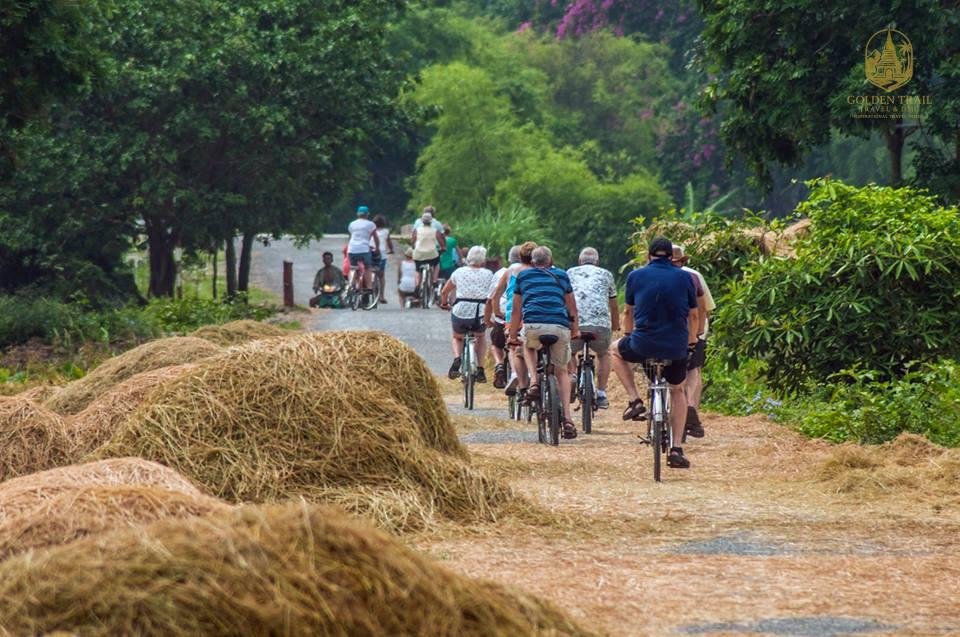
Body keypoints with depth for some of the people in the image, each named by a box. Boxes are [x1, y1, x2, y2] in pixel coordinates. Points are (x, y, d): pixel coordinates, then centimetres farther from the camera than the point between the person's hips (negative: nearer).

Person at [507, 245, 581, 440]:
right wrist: (576, 329, 47)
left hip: (533, 325, -1)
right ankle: (567, 418, 5)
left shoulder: (523, 276, 22)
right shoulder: (561, 276, 24)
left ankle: (534, 382, 9)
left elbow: (516, 310, 27)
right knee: (562, 371, 18)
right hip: (560, 327, 1)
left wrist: (513, 335, 38)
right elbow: (572, 308, 32)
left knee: (529, 347, 35)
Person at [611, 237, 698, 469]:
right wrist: (691, 342, 30)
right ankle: (676, 449, 18)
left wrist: (629, 335, 35)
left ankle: (634, 400, 17)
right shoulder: (684, 277, 6)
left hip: (643, 345, -1)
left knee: (616, 350, 32)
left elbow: (629, 313, 16)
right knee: (677, 391, 27)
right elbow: (693, 315, 12)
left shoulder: (636, 276, 5)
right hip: (676, 348, 1)